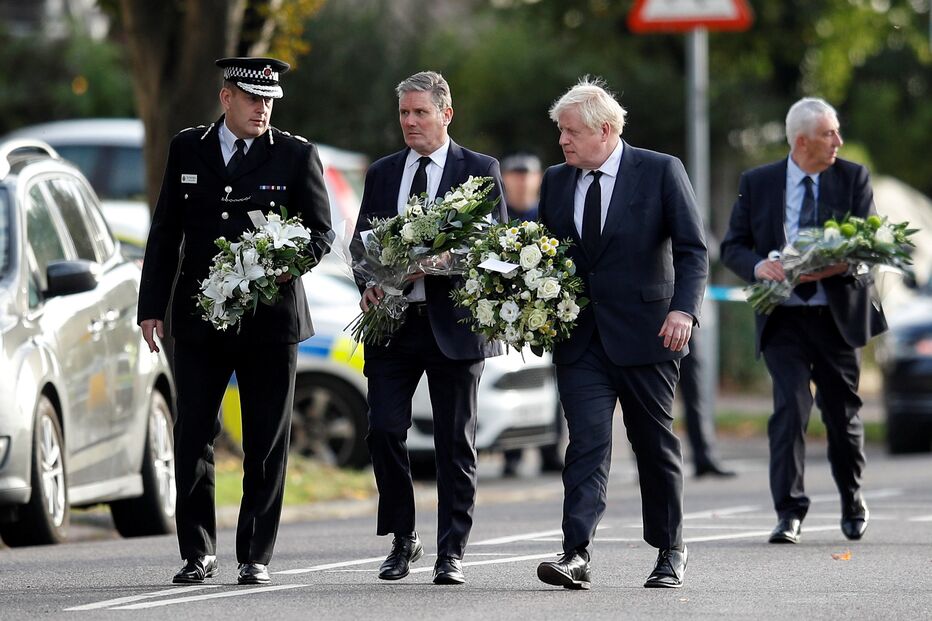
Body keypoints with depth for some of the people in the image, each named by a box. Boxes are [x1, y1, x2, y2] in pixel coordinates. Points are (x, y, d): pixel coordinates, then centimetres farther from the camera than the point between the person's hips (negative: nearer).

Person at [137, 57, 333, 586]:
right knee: (193, 437, 0)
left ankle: (257, 556, 7)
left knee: (267, 442, 1)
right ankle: (199, 553, 8)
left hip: (270, 317, -1)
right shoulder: (187, 150, 8)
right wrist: (153, 306, 5)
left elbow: (322, 231, 4)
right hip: (199, 317, 1)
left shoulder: (297, 155, 2)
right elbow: (166, 233, 10)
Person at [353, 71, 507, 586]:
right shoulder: (383, 173, 14)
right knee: (384, 430, -5)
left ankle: (451, 552, 6)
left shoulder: (480, 170, 3)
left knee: (455, 443, 0)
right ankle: (403, 539, 12)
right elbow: (361, 240, 15)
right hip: (393, 323, 3)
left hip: (453, 324, -3)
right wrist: (368, 286, -5)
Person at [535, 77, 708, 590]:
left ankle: (670, 552, 21)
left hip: (644, 332, -3)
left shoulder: (661, 172, -4)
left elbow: (692, 250, -6)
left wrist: (684, 309, -21)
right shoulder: (556, 182, 10)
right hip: (579, 336, 3)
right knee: (587, 441, -9)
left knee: (655, 444, 7)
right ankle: (576, 554, -18)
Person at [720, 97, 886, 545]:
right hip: (783, 318, -1)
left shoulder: (853, 179, 2)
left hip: (838, 314, 1)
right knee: (791, 404, -16)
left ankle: (853, 503, 34)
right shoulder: (757, 184, 2)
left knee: (843, 411, 11)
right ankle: (789, 512, -15)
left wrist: (834, 266, -26)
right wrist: (757, 266, -19)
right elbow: (732, 247, 3)